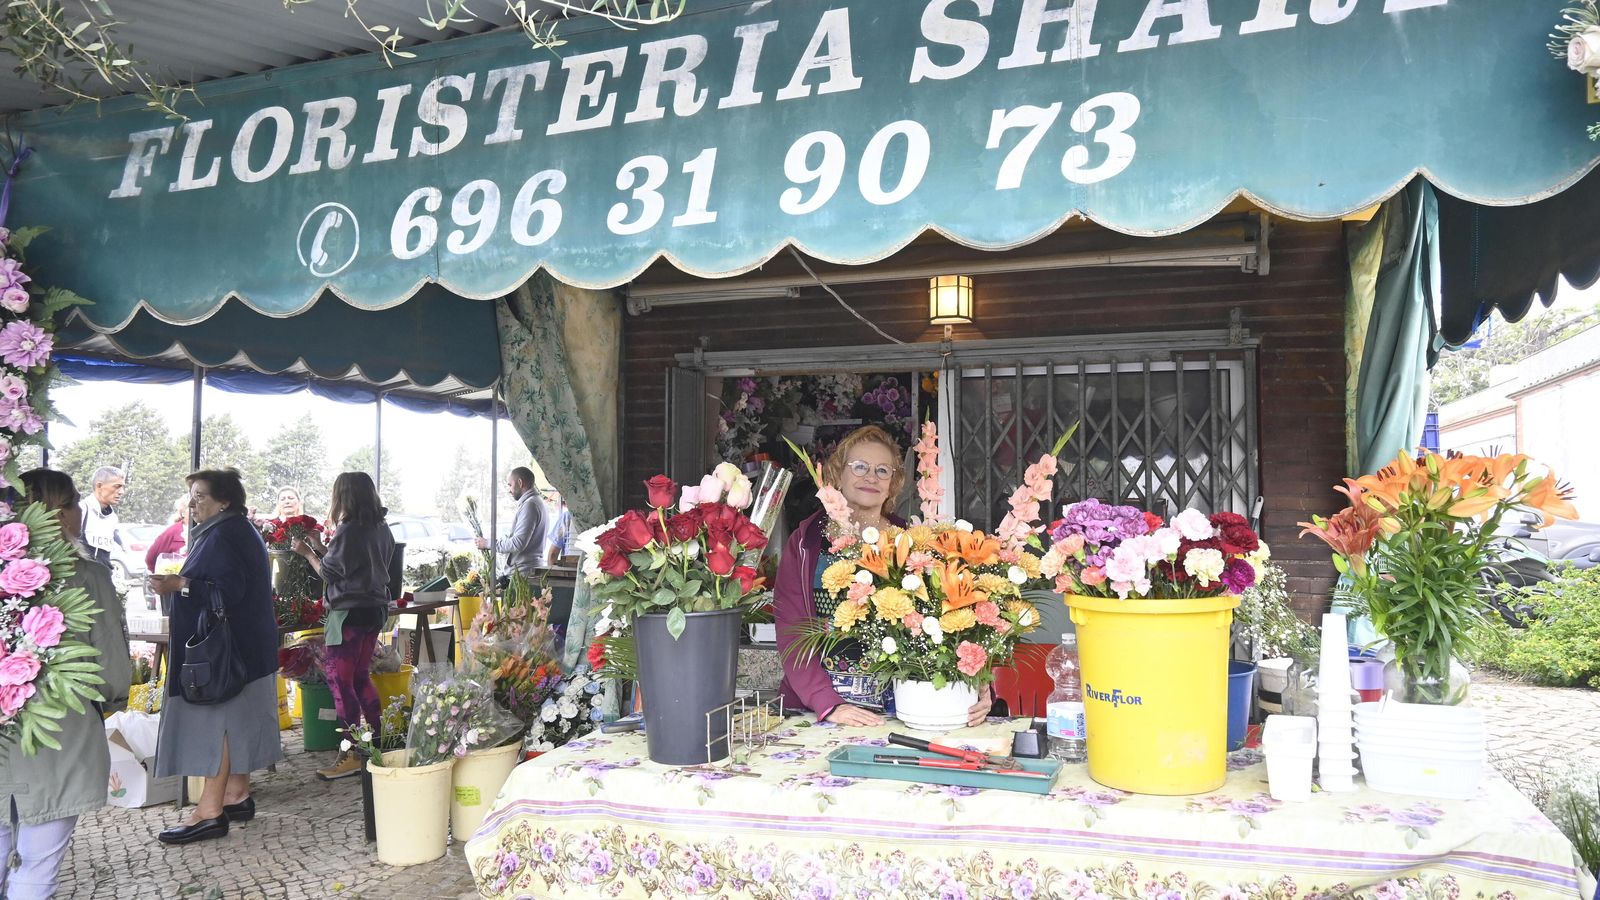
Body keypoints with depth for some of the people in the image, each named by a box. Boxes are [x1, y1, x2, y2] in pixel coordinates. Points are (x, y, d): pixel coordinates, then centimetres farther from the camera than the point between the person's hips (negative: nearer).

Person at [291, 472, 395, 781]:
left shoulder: (348, 531, -16)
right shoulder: (381, 529, 8)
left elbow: (329, 573, -7)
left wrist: (307, 552, 9)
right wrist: (320, 547, 19)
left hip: (350, 613, -9)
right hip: (376, 608, 9)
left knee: (340, 680, -2)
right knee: (360, 677, 19)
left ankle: (353, 755, -1)